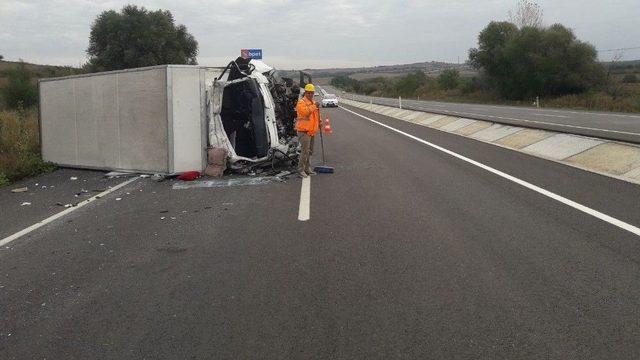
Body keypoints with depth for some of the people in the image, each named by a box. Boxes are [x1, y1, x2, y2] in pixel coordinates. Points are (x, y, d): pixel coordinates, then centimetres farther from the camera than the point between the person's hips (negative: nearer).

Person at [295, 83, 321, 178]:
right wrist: (314, 106, -23)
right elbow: (304, 111, -28)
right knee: (305, 150, -14)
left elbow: (316, 114, 30)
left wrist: (319, 122, 17)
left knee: (310, 151, 14)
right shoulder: (301, 102, -11)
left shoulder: (312, 102, 18)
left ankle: (307, 168, 24)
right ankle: (301, 170, -9)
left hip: (311, 131, 9)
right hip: (303, 131, -9)